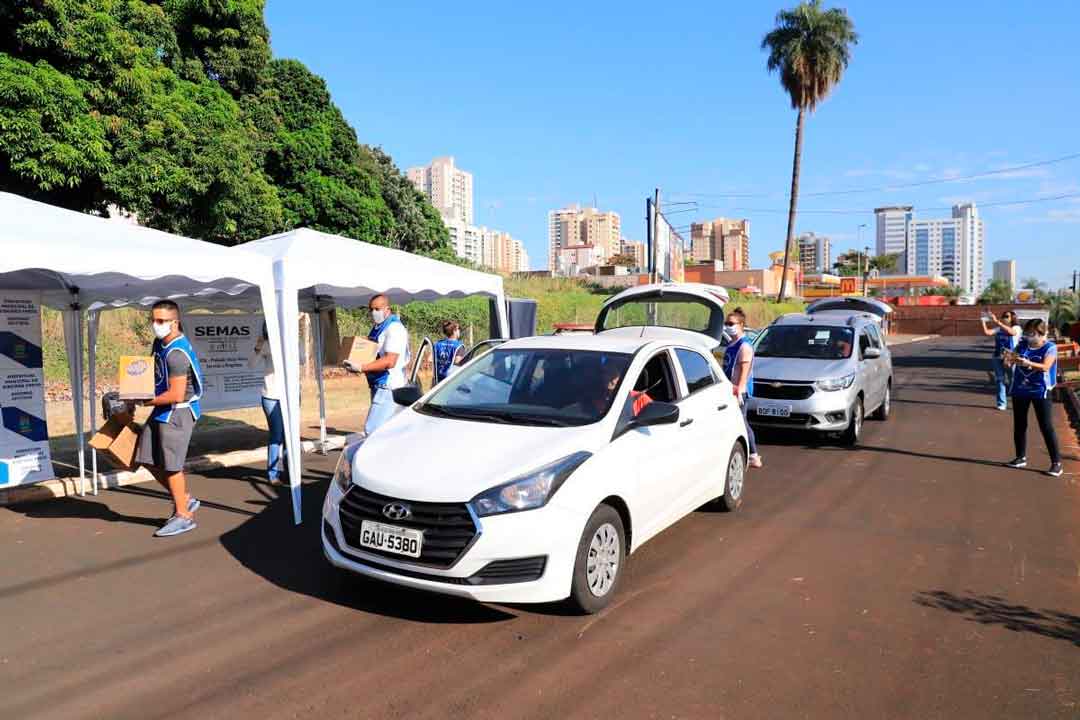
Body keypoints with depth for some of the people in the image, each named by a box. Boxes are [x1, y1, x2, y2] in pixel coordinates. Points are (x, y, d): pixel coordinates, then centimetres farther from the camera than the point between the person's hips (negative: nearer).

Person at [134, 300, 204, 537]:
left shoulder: (177, 353, -23)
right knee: (148, 459, 14)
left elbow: (176, 395, -25)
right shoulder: (159, 342, 8)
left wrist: (145, 401, -15)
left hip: (177, 413, -10)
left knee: (171, 465, -1)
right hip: (162, 411, 10)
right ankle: (185, 499, 27)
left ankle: (183, 516, 13)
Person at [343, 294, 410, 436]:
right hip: (378, 386, 10)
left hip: (388, 388, -10)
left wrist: (361, 367, -26)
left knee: (372, 429, -15)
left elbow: (389, 361, -23)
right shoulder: (376, 328, 16)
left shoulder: (394, 328, -13)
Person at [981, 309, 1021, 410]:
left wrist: (997, 322, -30)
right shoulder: (998, 329, 9)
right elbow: (986, 332, -6)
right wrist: (983, 321, -16)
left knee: (1012, 381, -1)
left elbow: (1010, 331, -25)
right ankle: (1002, 403, 12)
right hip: (998, 357, 4)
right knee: (1000, 380, 6)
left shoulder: (1016, 328, -2)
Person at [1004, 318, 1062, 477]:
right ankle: (1021, 457, 25)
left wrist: (1028, 363, -39)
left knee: (1046, 426, -4)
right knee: (1019, 424, 12)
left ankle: (1056, 462, 3)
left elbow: (1045, 367, -23)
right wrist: (1008, 358, -20)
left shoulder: (1050, 348, -9)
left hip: (1041, 391, -5)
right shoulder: (1022, 345, 3)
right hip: (1020, 390, 5)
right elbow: (1009, 363, 3)